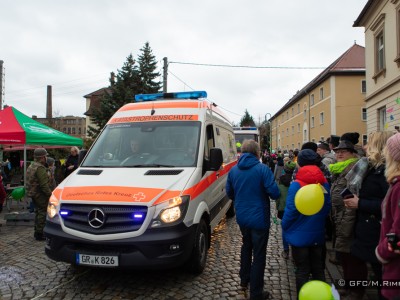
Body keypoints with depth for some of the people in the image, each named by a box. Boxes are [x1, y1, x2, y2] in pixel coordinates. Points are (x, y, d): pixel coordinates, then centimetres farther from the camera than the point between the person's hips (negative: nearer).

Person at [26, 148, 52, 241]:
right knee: (43, 212, -5)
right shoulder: (40, 168, -19)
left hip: (33, 193, 11)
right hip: (40, 194, -11)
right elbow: (44, 184, -24)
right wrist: (49, 194, -18)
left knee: (38, 212, 19)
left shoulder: (31, 166, 15)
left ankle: (37, 231, 27)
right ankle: (39, 233, -2)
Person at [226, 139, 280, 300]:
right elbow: (274, 193, -18)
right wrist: (263, 191, 3)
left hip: (241, 217, 6)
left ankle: (244, 279, 41)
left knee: (246, 246, 28)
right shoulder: (263, 169, -16)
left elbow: (229, 193, 10)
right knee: (259, 254, 6)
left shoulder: (233, 170, 1)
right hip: (259, 218, -6)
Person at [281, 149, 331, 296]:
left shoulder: (296, 185, -19)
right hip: (318, 234, 4)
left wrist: (284, 228, -2)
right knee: (318, 268, 20)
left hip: (300, 235, -4)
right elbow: (327, 207, 1)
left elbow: (290, 211, -18)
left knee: (302, 271, 10)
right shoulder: (324, 183, -5)